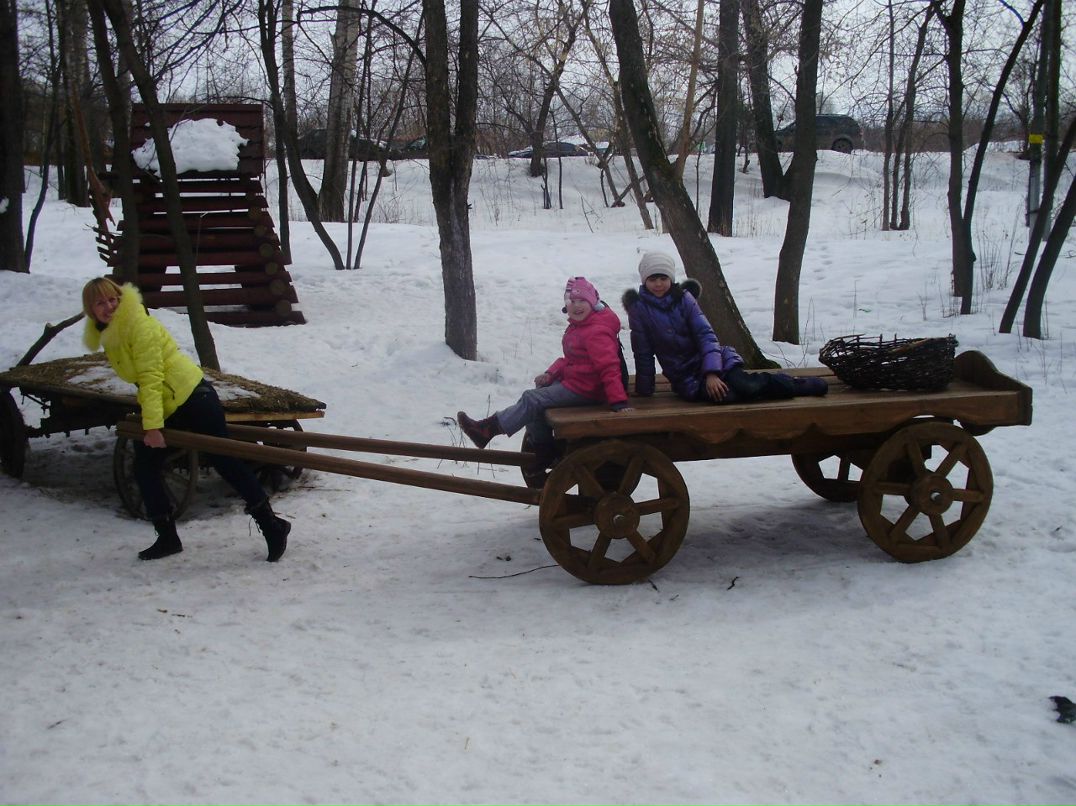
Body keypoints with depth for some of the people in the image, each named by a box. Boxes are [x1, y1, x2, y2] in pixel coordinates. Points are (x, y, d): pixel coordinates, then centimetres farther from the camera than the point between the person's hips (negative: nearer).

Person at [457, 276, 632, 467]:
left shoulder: (597, 332, -23)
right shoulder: (578, 325, 11)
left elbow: (609, 367, -30)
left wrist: (619, 401, -36)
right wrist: (551, 373, 2)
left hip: (583, 390, -10)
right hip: (572, 379, 10)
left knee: (531, 400, -12)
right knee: (535, 396, 14)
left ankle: (489, 428, -6)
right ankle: (543, 451, 17)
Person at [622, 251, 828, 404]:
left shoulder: (684, 298, -3)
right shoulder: (639, 308, -6)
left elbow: (705, 334, -9)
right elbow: (643, 353, -2)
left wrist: (711, 372, -21)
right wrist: (644, 390, -1)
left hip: (709, 360, 1)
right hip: (685, 376, -1)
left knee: (743, 385, -28)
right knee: (725, 393, -31)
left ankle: (791, 383, -2)